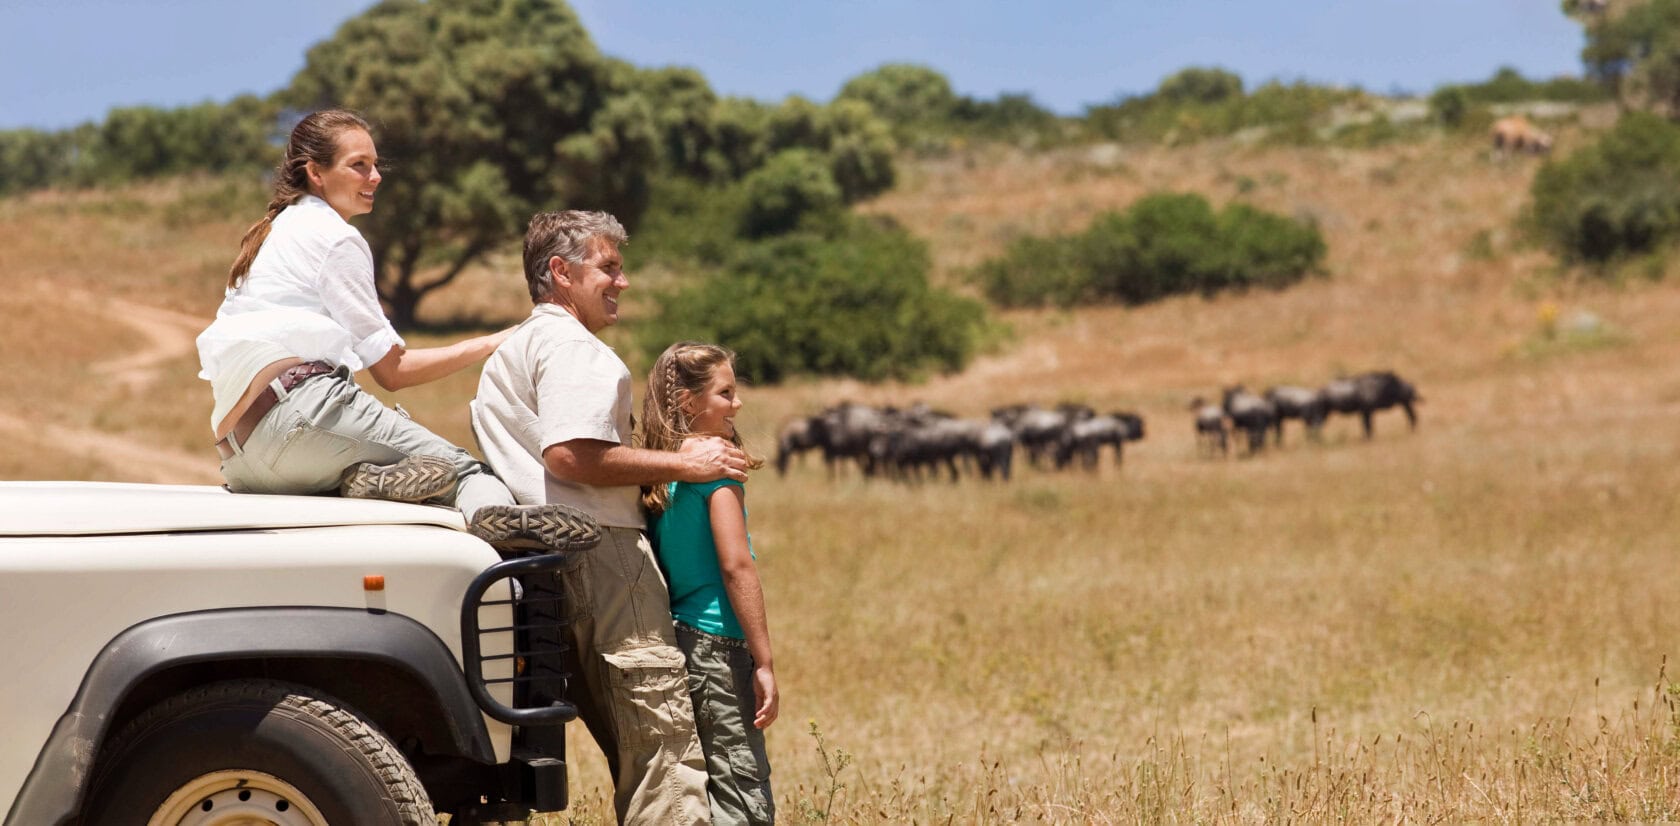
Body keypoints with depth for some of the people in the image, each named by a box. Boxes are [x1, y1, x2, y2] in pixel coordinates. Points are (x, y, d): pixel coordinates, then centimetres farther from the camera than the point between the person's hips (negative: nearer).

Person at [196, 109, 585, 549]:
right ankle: (494, 511, -49)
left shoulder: (273, 233, 30)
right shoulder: (334, 237, 2)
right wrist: (490, 344, 5)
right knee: (462, 465, -16)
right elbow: (391, 370, 0)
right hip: (298, 406, -8)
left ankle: (366, 477, -31)